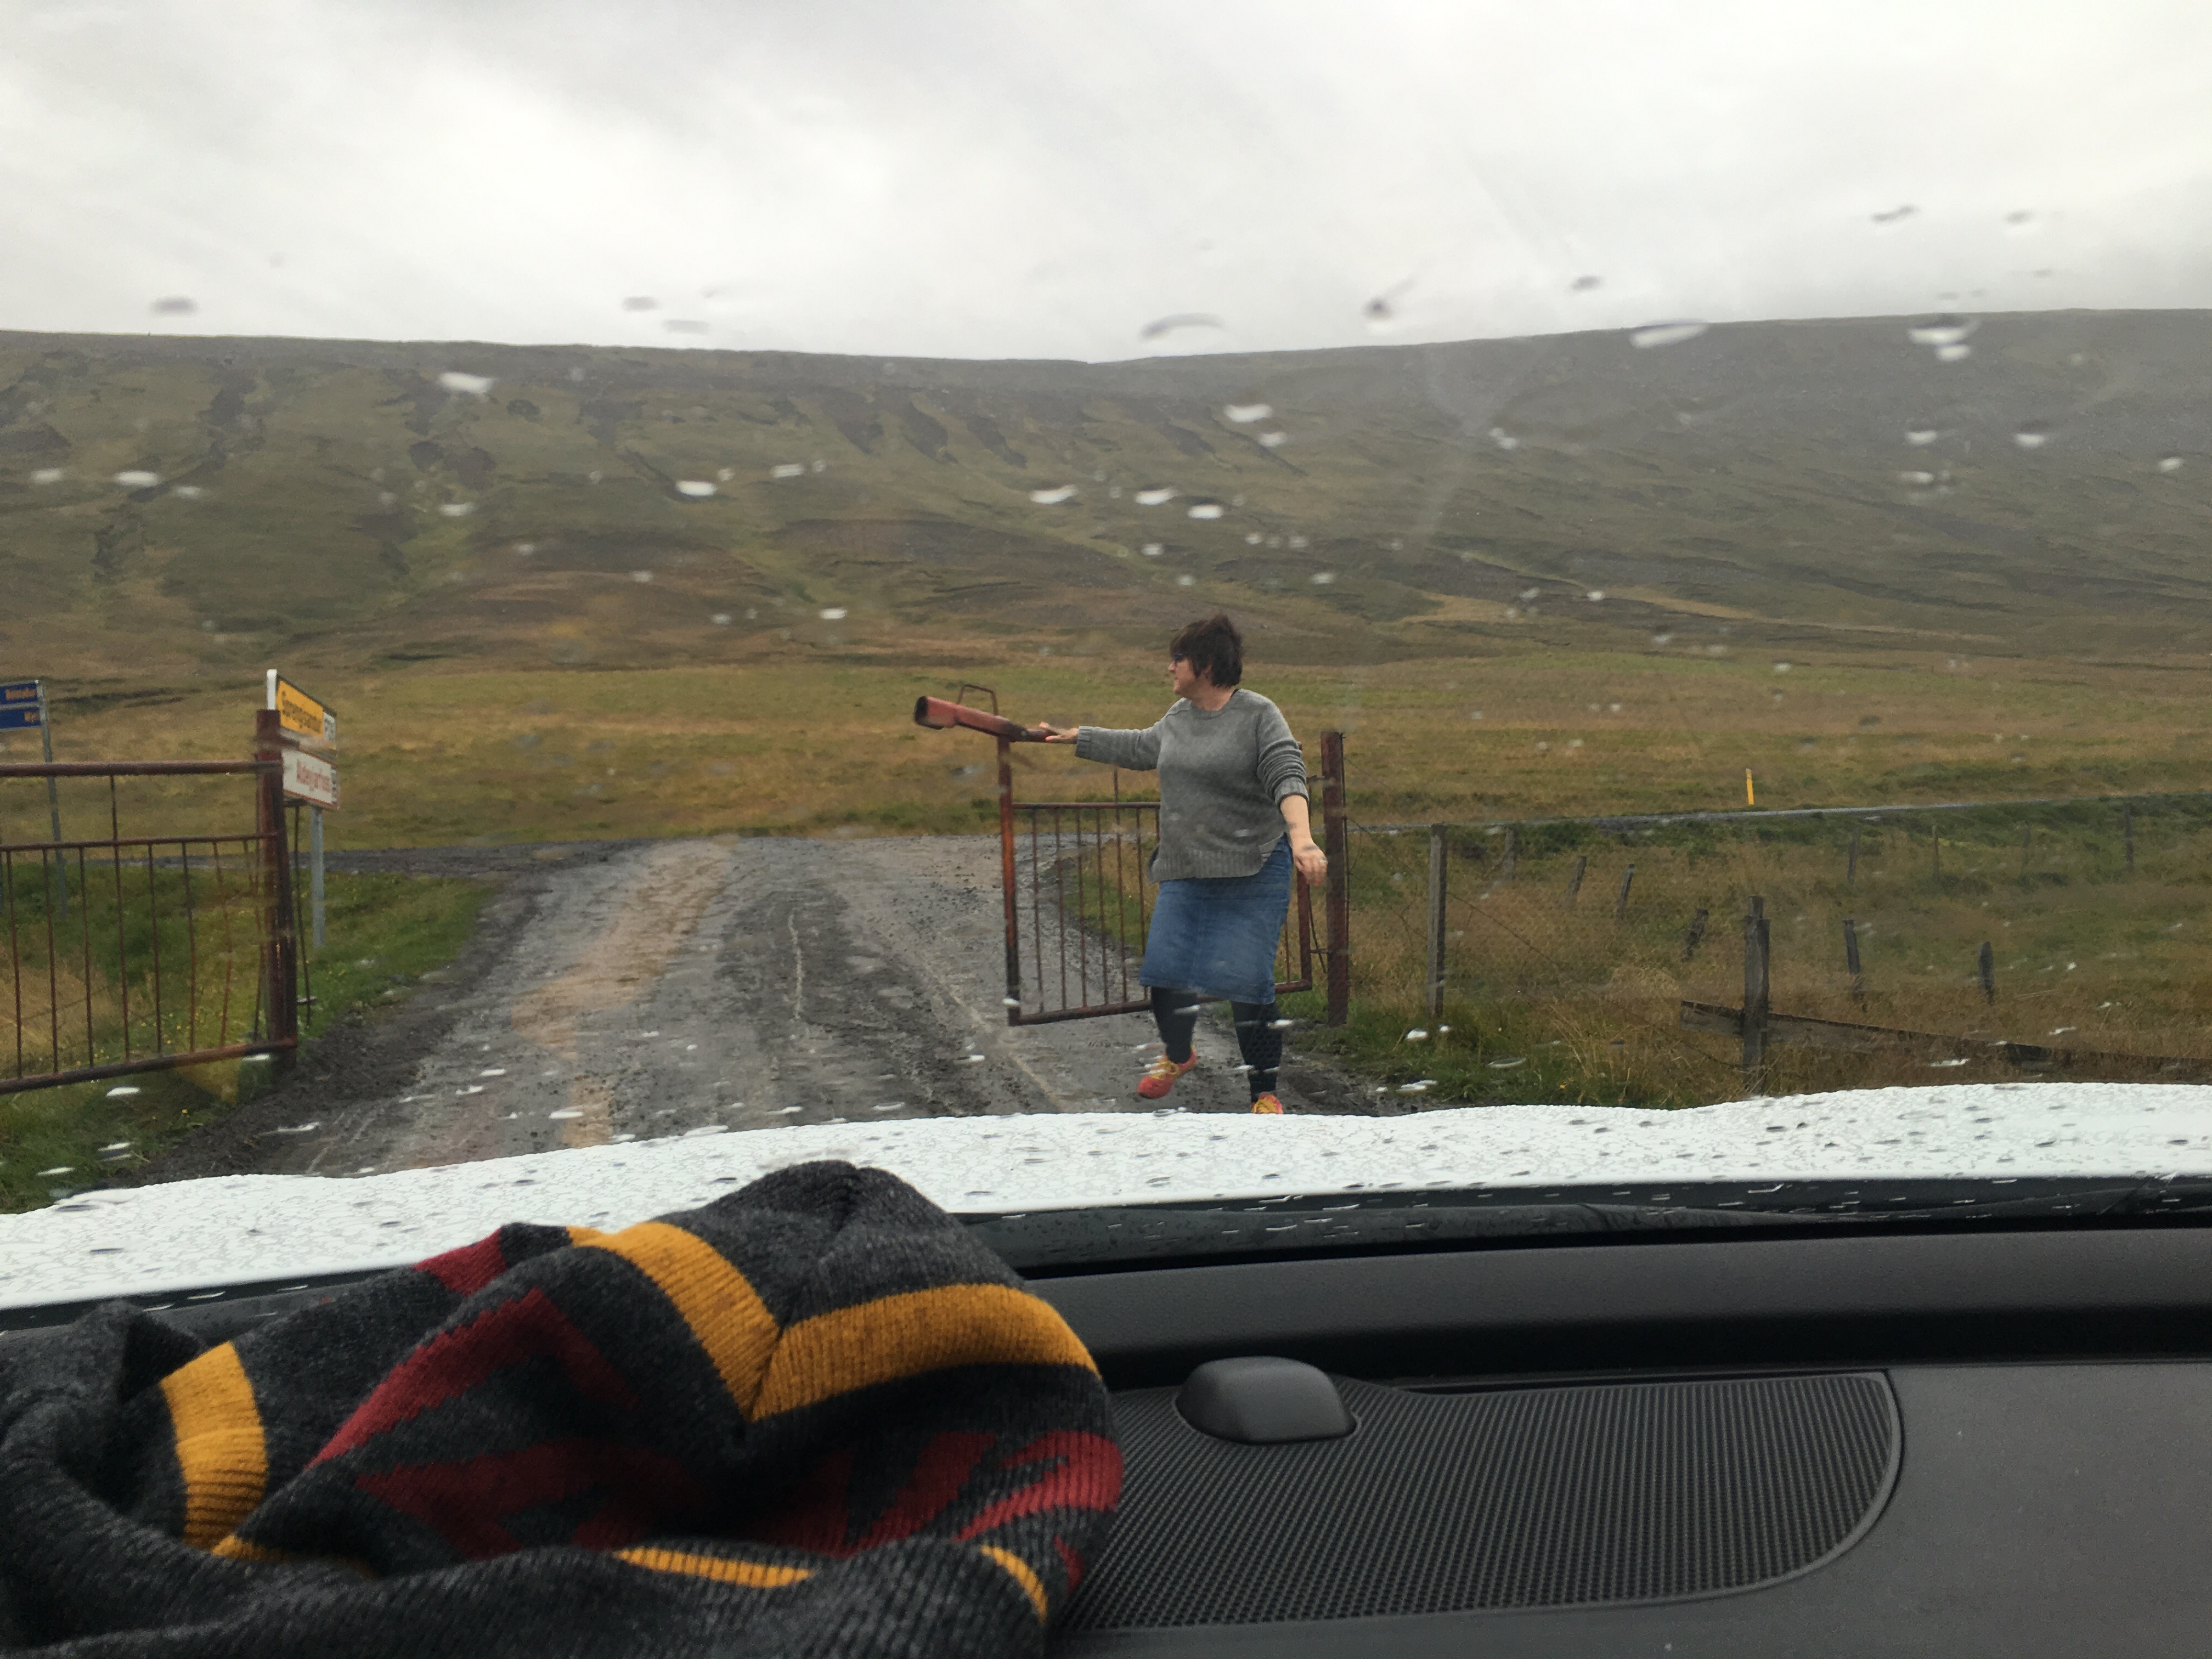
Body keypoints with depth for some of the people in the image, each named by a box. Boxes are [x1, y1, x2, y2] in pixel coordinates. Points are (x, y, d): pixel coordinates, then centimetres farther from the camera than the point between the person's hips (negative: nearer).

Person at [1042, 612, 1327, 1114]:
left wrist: (1302, 838, -35)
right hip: (1185, 872, 6)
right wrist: (1076, 737, 37)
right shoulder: (1177, 719, 11)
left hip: (1253, 873, -6)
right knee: (1164, 972, 4)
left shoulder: (1259, 715, -9)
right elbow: (1136, 748, 30)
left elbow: (1287, 776, -19)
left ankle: (1266, 1094, 8)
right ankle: (1177, 1055, 35)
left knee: (1246, 983, -9)